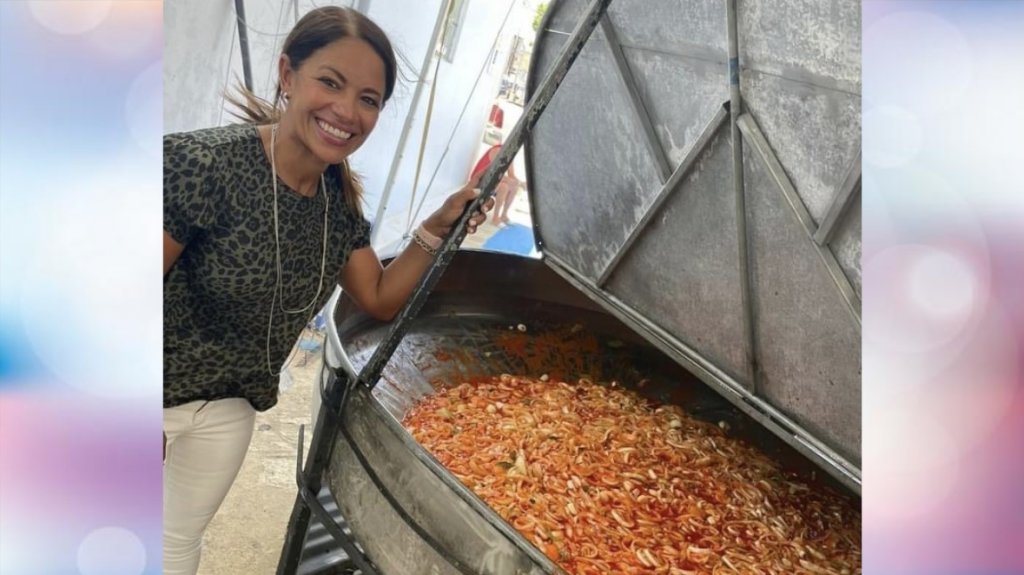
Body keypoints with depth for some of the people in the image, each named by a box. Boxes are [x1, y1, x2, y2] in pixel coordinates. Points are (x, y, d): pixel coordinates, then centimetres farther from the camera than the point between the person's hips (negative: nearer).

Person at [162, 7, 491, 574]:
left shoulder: (340, 198, -7)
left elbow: (380, 299, 2)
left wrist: (436, 227, -12)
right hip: (163, 395, -5)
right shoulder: (202, 164, -27)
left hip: (228, 408, 5)